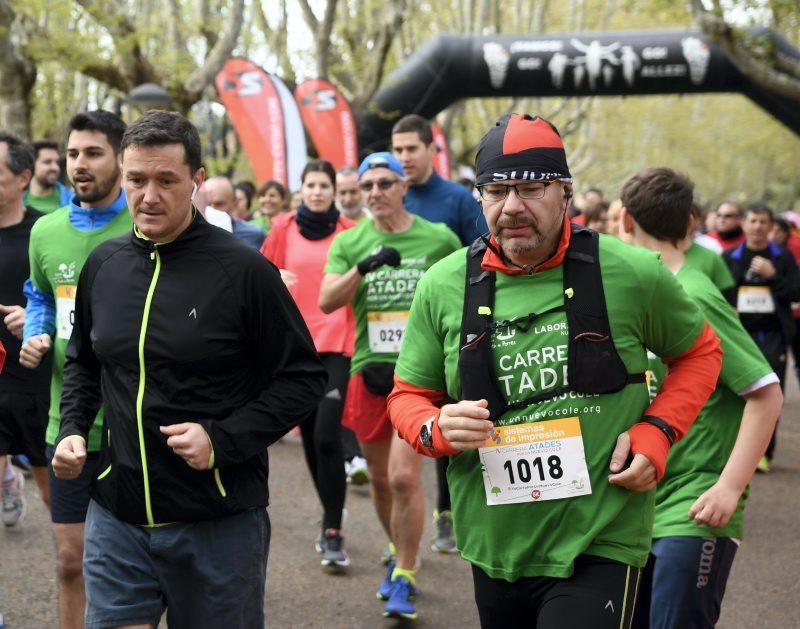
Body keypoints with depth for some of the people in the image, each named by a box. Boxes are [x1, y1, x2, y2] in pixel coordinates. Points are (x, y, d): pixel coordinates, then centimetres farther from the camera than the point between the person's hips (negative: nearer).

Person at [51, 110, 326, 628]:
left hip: (221, 521, -3)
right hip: (117, 514, 4)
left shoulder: (244, 269, -10)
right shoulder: (104, 264, 5)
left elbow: (304, 376, -7)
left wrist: (224, 440, -17)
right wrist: (72, 430, 4)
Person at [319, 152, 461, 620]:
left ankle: (403, 580, 0)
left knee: (404, 476, -14)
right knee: (380, 479, 14)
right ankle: (401, 555, 36)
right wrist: (364, 267, -24)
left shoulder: (440, 239, -2)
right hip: (369, 370, 3)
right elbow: (327, 302, -9)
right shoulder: (349, 243, 4)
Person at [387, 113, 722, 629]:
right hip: (494, 553, 3)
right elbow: (408, 396, 10)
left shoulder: (633, 274, -7)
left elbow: (699, 352, 10)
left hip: (599, 550, -3)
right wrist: (437, 429, -13)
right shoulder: (443, 285, -1)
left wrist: (656, 431, -5)